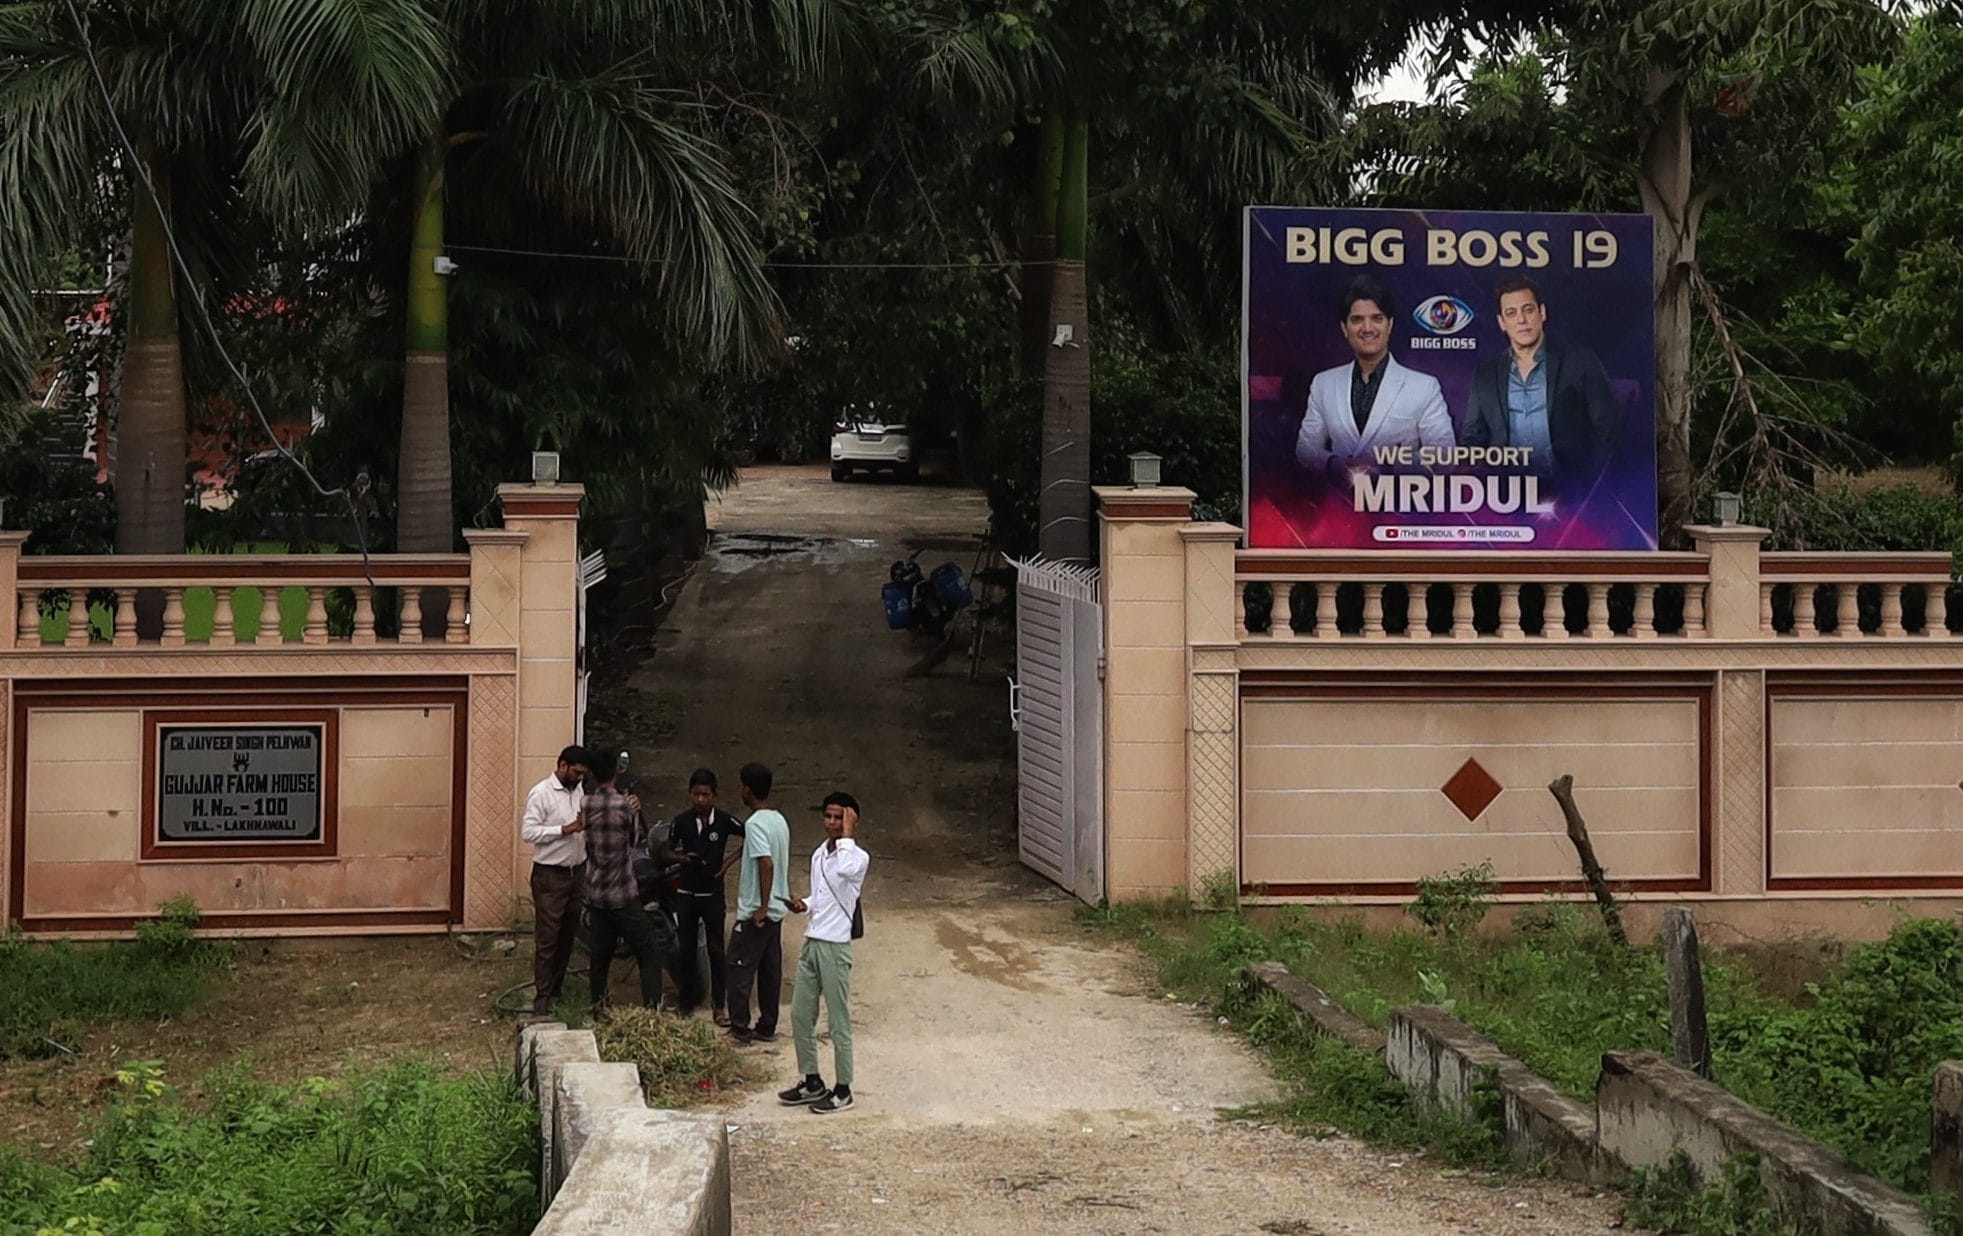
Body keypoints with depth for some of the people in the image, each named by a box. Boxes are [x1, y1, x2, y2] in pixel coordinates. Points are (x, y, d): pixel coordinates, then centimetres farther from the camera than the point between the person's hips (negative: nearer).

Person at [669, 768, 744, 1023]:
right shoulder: (681, 821, -3)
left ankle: (719, 1005, 7)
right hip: (687, 894, 2)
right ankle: (685, 1002, 19)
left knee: (716, 950, 1)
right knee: (685, 949, 8)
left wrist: (731, 859, -7)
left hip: (713, 894, -2)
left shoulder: (724, 820, -8)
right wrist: (681, 859, -10)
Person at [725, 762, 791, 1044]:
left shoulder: (755, 824, -18)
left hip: (755, 912, -8)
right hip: (776, 910, 8)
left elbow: (767, 864, -28)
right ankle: (767, 1027, 16)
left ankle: (740, 1029, 1)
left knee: (740, 968, -1)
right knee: (770, 970, 11)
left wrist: (762, 907, -24)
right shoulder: (779, 821, 9)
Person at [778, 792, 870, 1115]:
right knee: (800, 1016, 11)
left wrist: (847, 835, -24)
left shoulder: (858, 857, -12)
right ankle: (812, 1082, 24)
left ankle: (842, 1090, 10)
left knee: (838, 1022, 0)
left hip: (835, 946, -8)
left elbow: (844, 869, -37)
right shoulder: (819, 854, 12)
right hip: (811, 942, 8)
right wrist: (804, 904, 3)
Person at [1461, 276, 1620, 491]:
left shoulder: (1581, 362, 5)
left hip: (1570, 490, -2)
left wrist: (1589, 487, -7)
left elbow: (1607, 432, 4)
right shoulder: (1485, 377, 14)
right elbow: (1474, 440, 19)